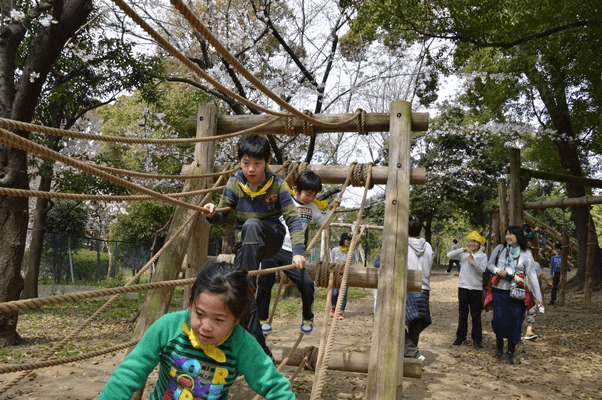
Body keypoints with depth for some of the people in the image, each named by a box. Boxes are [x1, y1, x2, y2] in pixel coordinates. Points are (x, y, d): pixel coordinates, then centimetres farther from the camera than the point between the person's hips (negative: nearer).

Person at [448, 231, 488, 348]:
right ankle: (461, 336, 19)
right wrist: (462, 249, -14)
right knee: (462, 314, 9)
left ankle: (477, 339, 13)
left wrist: (474, 262, -20)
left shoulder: (483, 256, 3)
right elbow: (449, 255, -6)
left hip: (476, 288, -1)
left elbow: (482, 270, -8)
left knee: (476, 315, 3)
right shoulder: (463, 254, 5)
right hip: (463, 287, 1)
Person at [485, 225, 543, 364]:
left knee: (515, 323, 2)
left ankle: (510, 352, 19)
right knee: (499, 320, -5)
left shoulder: (526, 254, 1)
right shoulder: (501, 250, 4)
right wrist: (497, 270, -7)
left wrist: (538, 296, -3)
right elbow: (489, 264, 15)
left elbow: (532, 275, -1)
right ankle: (499, 342, 25)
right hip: (499, 291, 1)